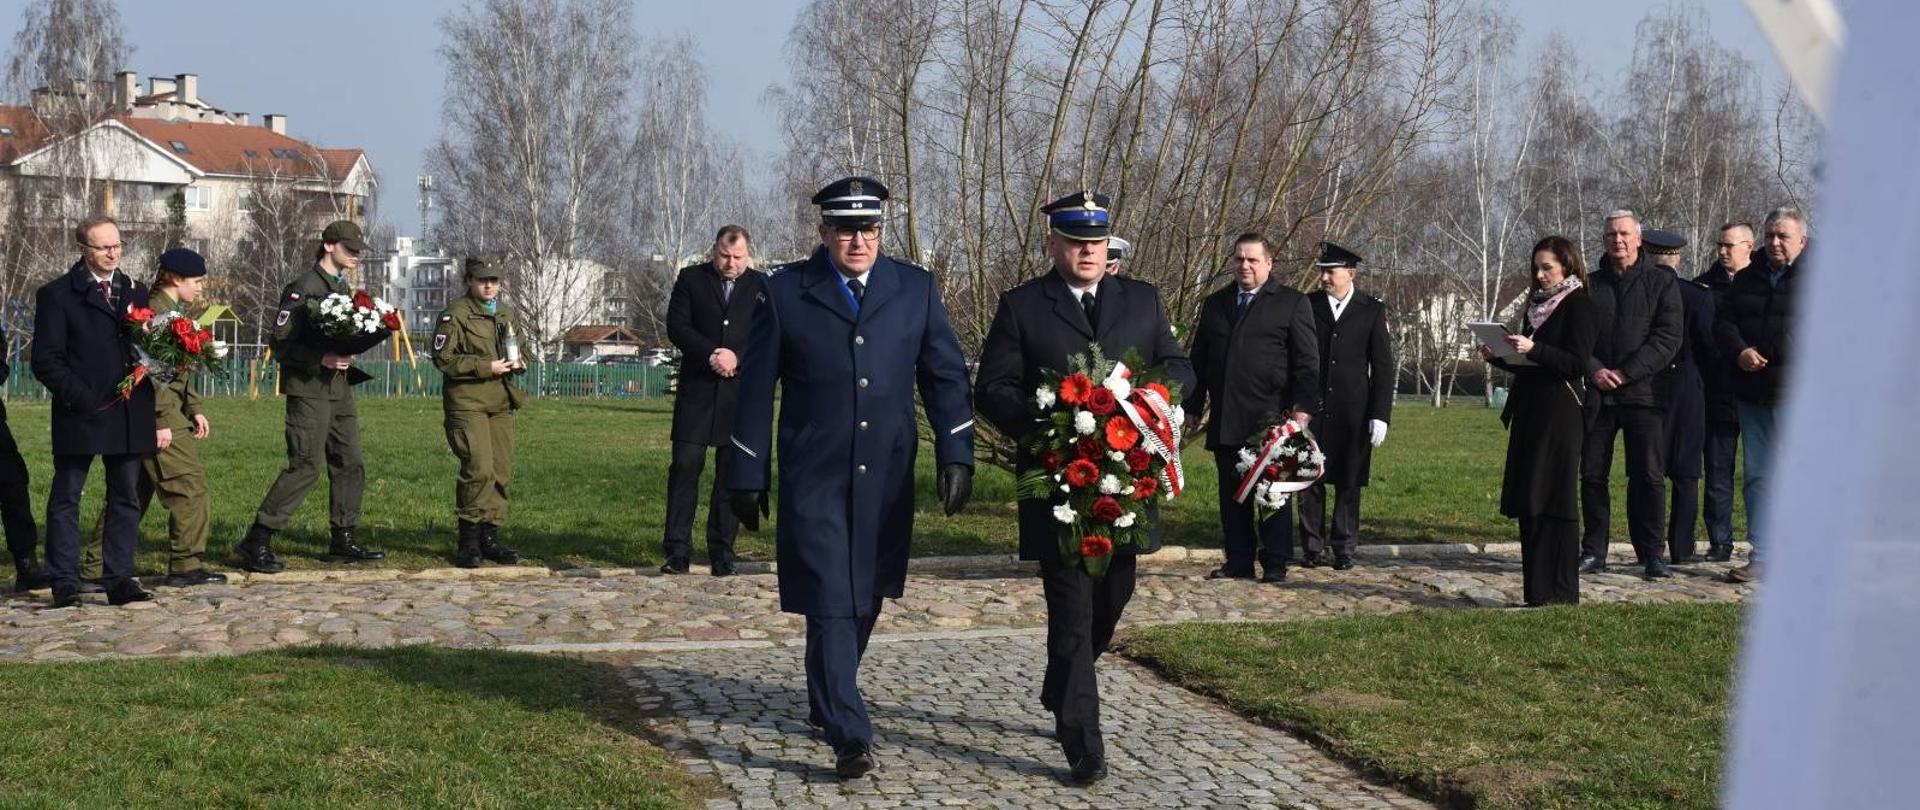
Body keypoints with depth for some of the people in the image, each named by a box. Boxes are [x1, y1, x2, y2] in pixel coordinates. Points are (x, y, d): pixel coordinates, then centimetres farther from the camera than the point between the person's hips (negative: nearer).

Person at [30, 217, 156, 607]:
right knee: (65, 498, 1)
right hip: (80, 414, -4)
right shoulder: (56, 295, -1)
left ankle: (119, 579, 12)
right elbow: (46, 361, -5)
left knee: (126, 498, 6)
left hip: (129, 415, 4)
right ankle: (65, 582, 6)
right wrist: (81, 398, -14)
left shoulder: (136, 292, 14)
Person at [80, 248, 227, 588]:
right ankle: (185, 566, 1)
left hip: (170, 413, 10)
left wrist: (194, 409, 17)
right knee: (190, 489, -5)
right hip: (159, 415, -10)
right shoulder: (155, 311, -13)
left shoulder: (174, 311, 18)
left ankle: (94, 567, 16)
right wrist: (160, 422, -21)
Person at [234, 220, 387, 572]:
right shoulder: (303, 288, -10)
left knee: (349, 463, 10)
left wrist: (347, 359, 6)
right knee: (305, 466, -12)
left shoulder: (345, 289, 17)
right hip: (309, 389, -9)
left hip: (339, 388, 9)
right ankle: (256, 542, -9)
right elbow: (279, 342, -14)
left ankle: (343, 539, 21)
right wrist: (321, 359, -22)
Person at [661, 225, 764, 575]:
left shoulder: (761, 286, 8)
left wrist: (737, 358, -13)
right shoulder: (691, 279, 8)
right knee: (685, 466, -6)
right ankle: (678, 550, -4)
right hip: (697, 389, -1)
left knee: (732, 473, 3)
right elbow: (676, 327, -1)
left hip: (741, 392, 1)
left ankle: (722, 552, 9)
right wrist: (712, 355, -13)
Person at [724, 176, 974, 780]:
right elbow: (755, 389, 3)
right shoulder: (784, 293, 0)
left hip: (886, 478, 3)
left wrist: (956, 457, -4)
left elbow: (945, 377, 6)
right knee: (830, 604, -9)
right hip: (812, 479, -3)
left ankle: (826, 701, 35)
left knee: (866, 599, 13)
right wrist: (748, 477, 2)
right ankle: (849, 736, -9)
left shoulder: (916, 289, 6)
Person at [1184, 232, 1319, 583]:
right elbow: (1199, 360, 18)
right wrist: (1192, 408, 13)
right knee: (1231, 495, 7)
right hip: (1225, 420, 5)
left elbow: (1307, 362, -2)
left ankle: (1275, 564, 6)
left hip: (1271, 419, -4)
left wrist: (1302, 409, -11)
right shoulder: (1215, 304, 15)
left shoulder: (1292, 303, 2)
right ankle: (1238, 561, 14)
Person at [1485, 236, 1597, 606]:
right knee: (1528, 503, 7)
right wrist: (1498, 356, 6)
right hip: (1529, 412, 8)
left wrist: (1533, 349, -24)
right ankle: (1536, 592, 11)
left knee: (1550, 500, -7)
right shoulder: (1538, 304, 18)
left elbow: (1576, 363, -15)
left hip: (1559, 414, -8)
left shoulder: (1578, 305, -6)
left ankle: (1558, 594, -3)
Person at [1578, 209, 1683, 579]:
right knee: (1592, 475, 5)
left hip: (1641, 392, -3)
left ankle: (1652, 552, 4)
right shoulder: (1588, 285, 12)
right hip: (1596, 394, 3)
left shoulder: (1661, 283, 4)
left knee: (1648, 475, -3)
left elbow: (1668, 338, -4)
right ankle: (1594, 551, 12)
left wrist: (1627, 373, -13)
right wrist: (1594, 369, -10)